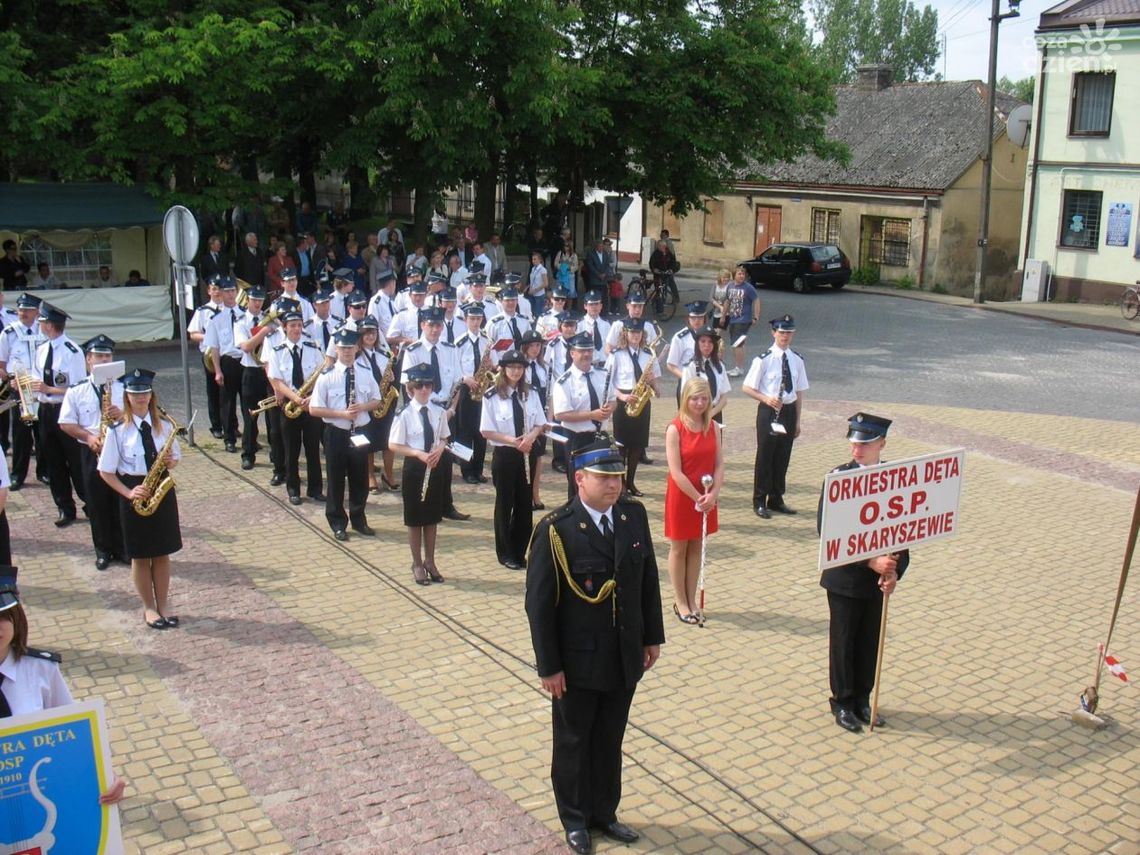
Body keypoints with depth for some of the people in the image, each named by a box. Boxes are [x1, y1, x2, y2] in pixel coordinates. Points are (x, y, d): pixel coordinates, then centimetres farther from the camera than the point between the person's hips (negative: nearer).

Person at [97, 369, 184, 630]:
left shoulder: (164, 425, 1)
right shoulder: (118, 430, -9)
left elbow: (175, 458, 11)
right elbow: (106, 472, -5)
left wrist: (170, 461, -12)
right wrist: (129, 493, -16)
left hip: (162, 490, 3)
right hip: (134, 495, -2)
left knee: (162, 553, 11)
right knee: (140, 555, 8)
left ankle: (163, 604, 25)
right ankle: (148, 607, 23)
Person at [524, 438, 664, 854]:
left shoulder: (634, 516, -4)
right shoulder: (555, 530, -19)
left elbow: (648, 579, 6)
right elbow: (539, 603, -15)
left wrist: (652, 636, 8)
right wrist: (549, 666, -14)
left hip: (625, 657, 4)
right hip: (578, 661, -4)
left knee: (610, 740, 19)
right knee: (573, 742, 15)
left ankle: (604, 812, 38)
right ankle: (575, 819, 35)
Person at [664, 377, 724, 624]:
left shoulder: (713, 428, 1)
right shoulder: (675, 429, -14)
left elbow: (719, 464, -1)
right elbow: (676, 472, -18)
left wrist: (713, 494, -15)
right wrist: (697, 498, -18)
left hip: (706, 497, 5)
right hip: (681, 495, -5)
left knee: (696, 547, 14)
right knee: (679, 548, 8)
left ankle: (691, 599, 24)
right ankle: (680, 602, 19)